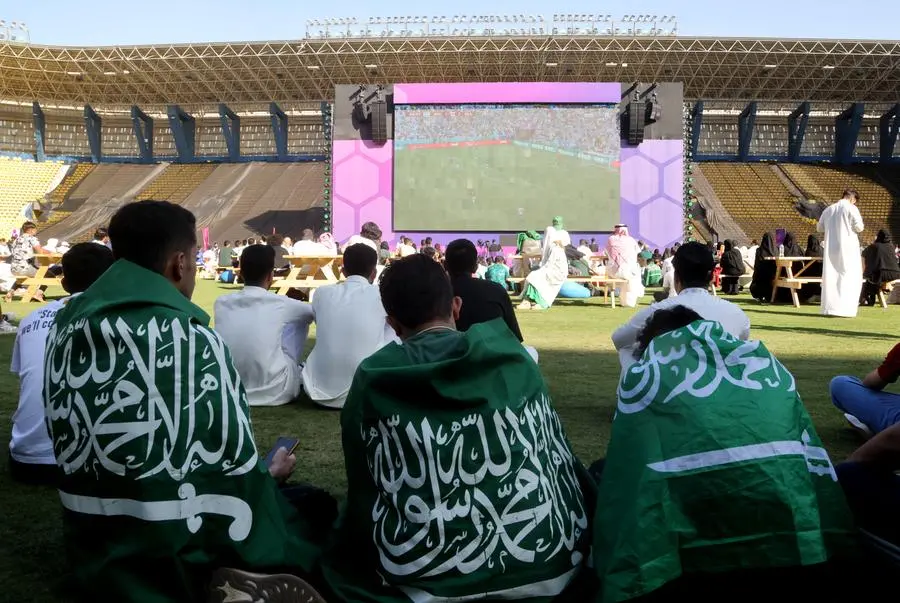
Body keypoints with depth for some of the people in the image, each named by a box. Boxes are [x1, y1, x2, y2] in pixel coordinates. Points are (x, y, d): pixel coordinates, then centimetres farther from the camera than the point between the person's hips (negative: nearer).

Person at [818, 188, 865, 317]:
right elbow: (859, 227, -10)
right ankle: (845, 308, -6)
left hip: (831, 248, 5)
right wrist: (851, 227, 10)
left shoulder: (828, 209, 10)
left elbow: (820, 228, 17)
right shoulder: (851, 208, -6)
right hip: (848, 248, -5)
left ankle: (829, 308, 9)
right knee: (851, 277, 1)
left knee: (830, 277, 8)